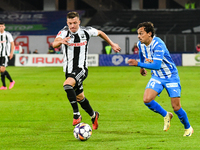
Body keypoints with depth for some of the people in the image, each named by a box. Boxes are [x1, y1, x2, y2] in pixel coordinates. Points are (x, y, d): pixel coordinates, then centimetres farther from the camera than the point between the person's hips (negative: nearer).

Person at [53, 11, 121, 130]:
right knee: (79, 97, 16)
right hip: (69, 70, 3)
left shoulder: (87, 31, -8)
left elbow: (100, 33, 14)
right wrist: (60, 41, -53)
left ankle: (76, 115, -24)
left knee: (67, 85, -31)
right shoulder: (64, 32, -11)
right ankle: (93, 115, 41)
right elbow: (54, 44, -31)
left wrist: (112, 44, 21)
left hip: (81, 69, -3)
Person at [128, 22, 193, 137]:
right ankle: (166, 115, 11)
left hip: (170, 76, -6)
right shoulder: (141, 44, -5)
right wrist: (142, 67, 22)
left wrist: (138, 64, -40)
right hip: (157, 77, 6)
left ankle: (188, 128, 21)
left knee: (176, 107, -6)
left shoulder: (158, 45, -28)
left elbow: (156, 65, -37)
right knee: (147, 99, -16)